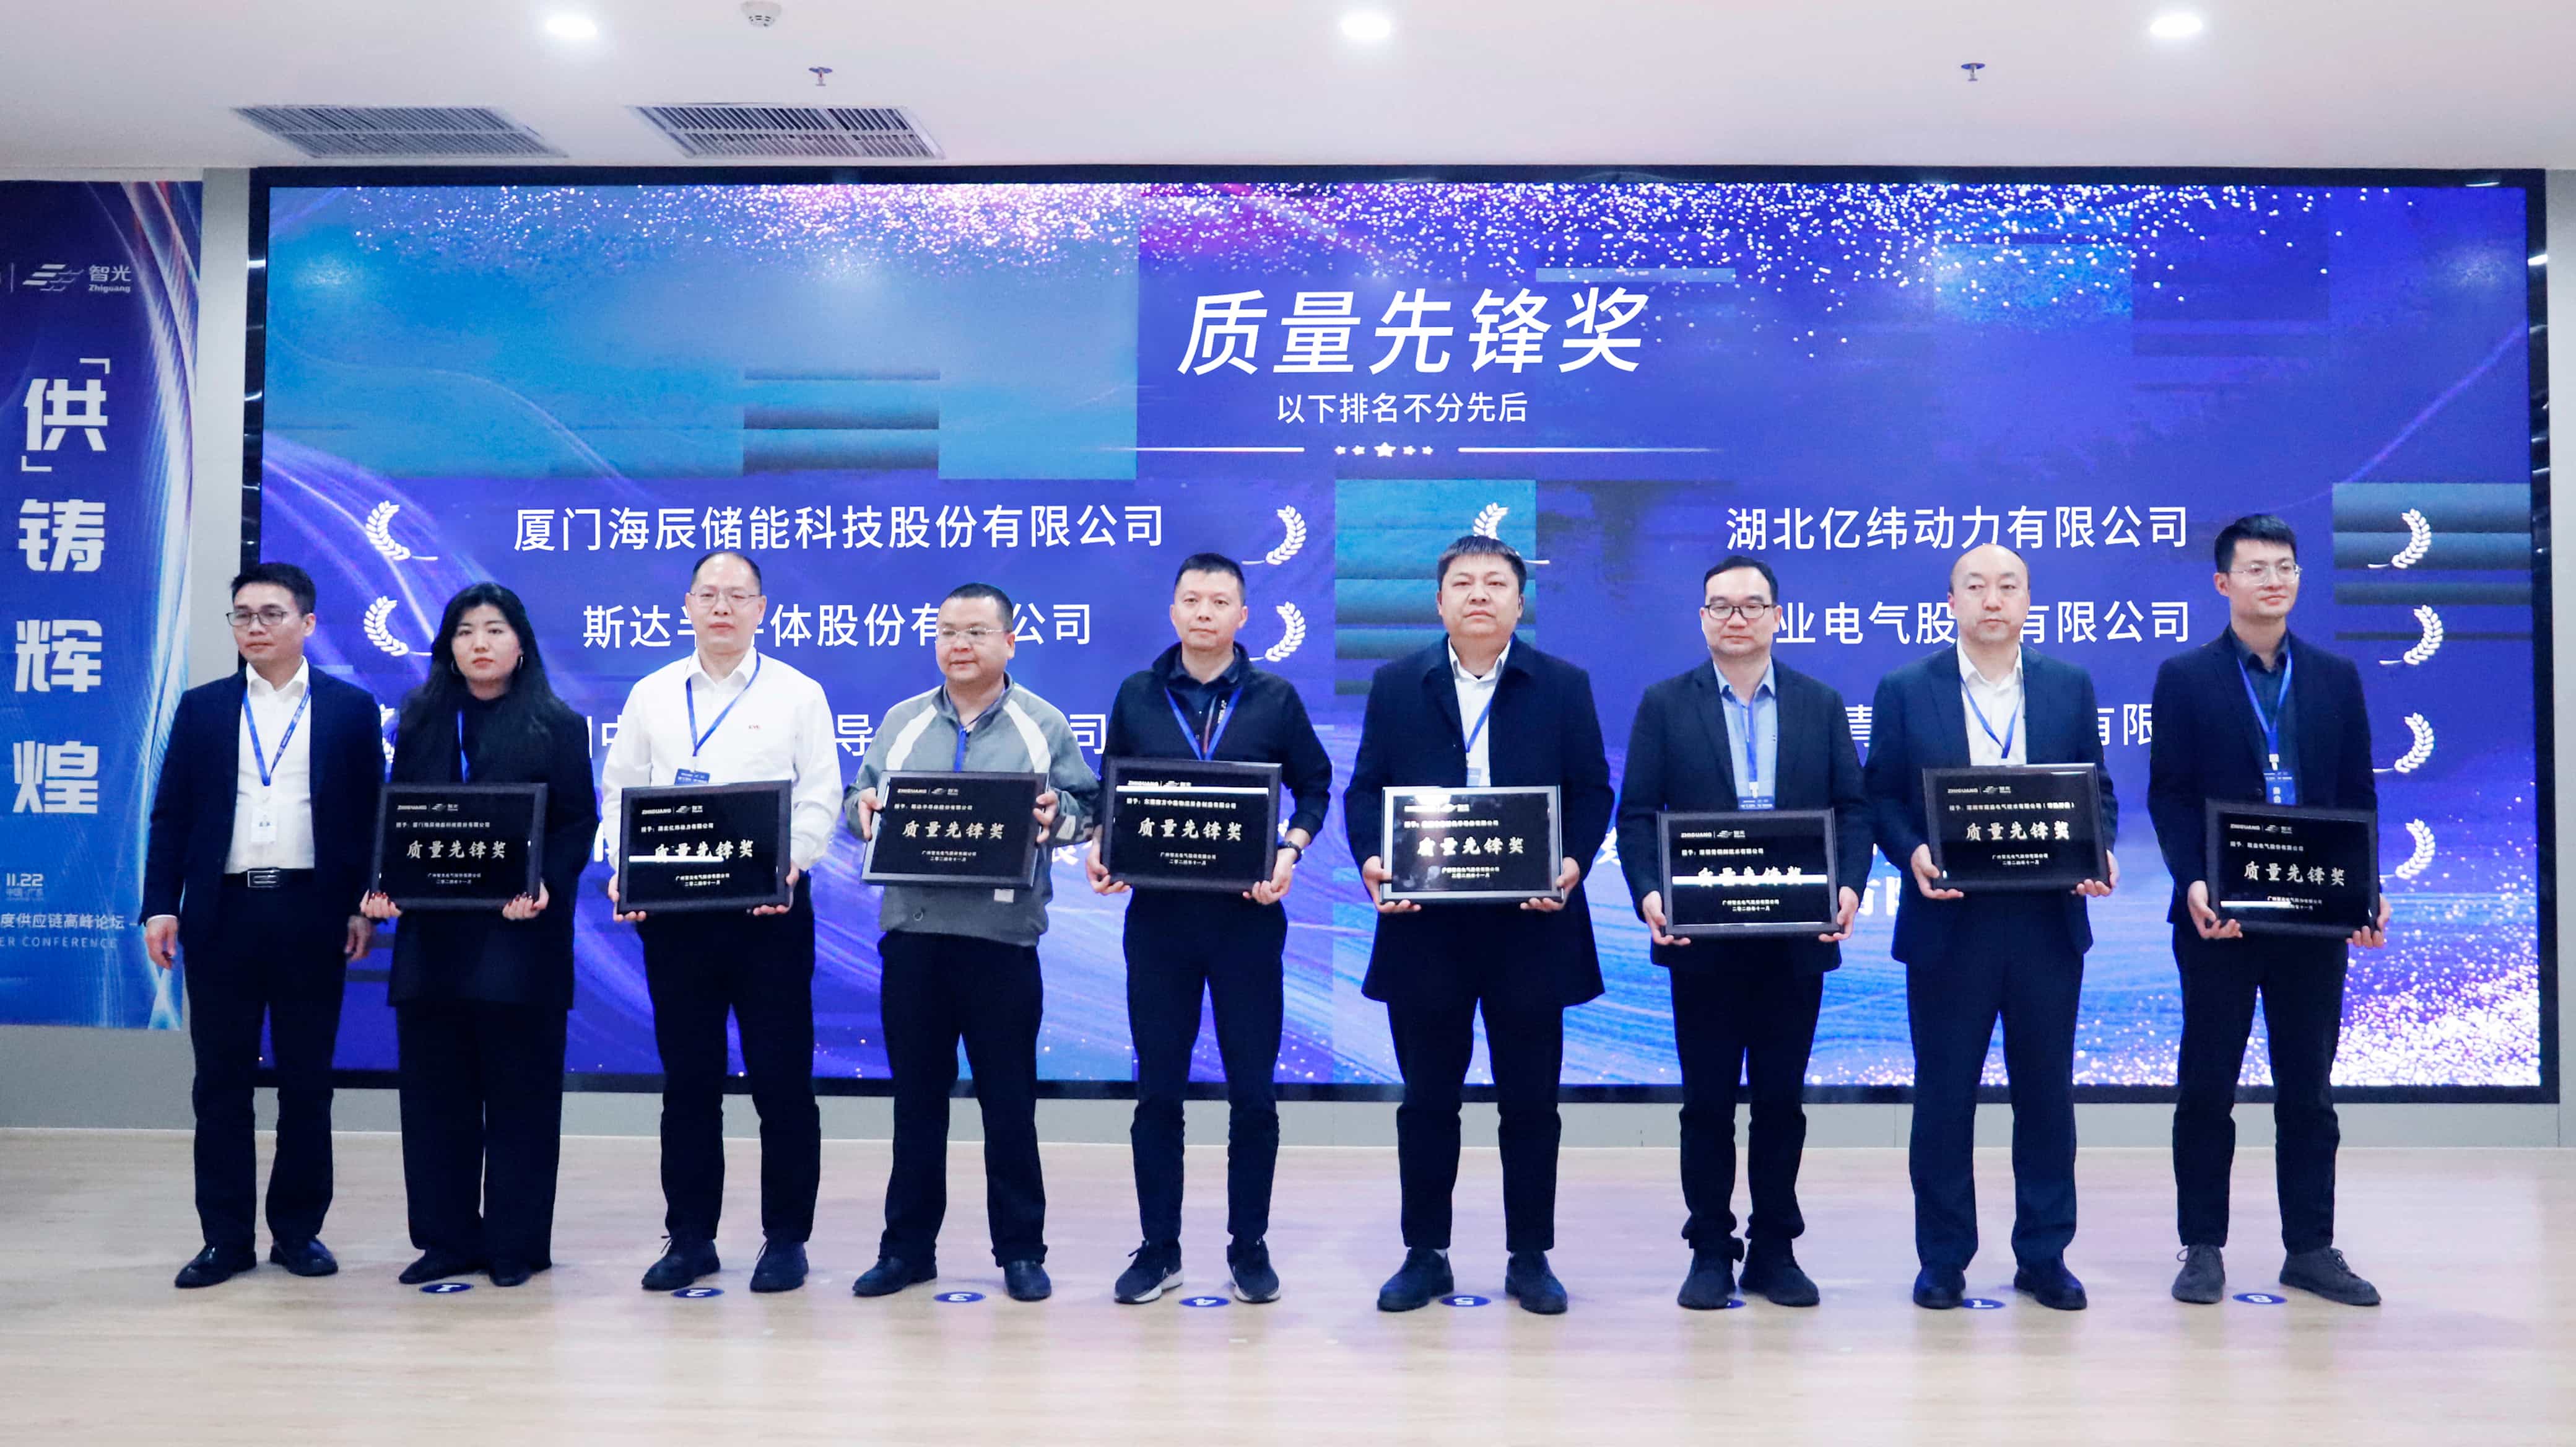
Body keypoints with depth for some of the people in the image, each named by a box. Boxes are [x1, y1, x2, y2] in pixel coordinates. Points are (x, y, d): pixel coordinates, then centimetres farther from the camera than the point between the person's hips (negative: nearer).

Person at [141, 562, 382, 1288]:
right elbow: (171, 814, 7)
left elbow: (369, 814, 4)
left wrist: (363, 906, -3)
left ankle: (298, 1230, 16)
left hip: (311, 913, -1)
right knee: (220, 1080, 5)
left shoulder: (351, 709, 5)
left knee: (307, 1080, 6)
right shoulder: (201, 708, 10)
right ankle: (226, 1237, 13)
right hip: (222, 914, 2)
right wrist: (161, 907, -2)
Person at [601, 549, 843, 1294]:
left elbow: (819, 797, -1)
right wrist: (625, 869, -6)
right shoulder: (652, 695, 11)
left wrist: (789, 863, -18)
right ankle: (690, 1237, 19)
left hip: (769, 905, -2)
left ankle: (786, 1238, 12)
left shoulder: (797, 694, 4)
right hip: (672, 907, 3)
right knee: (688, 1077, 9)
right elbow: (621, 789, 9)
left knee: (781, 1076, 1)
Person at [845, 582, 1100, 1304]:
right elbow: (861, 801, 14)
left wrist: (1057, 815, -18)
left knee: (1009, 1101, 4)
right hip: (912, 933, 3)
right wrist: (863, 810, -8)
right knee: (915, 1097, 10)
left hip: (1001, 938, -3)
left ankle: (1021, 1251, 15)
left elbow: (1084, 807, 3)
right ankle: (908, 1246, 21)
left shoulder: (1044, 725, 4)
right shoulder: (901, 722, 13)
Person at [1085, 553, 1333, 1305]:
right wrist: (1100, 848, -5)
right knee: (1157, 1090, 7)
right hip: (1158, 914, 1)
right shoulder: (1137, 695, 6)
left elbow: (1314, 786, 8)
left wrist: (1290, 851, -8)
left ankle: (1249, 1246, 19)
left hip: (1246, 914, -1)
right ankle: (1159, 1249, 18)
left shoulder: (1274, 697, 2)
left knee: (1252, 1091, 5)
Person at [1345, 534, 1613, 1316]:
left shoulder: (1564, 686, 6)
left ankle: (1530, 1258, 20)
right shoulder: (1396, 686, 7)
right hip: (1424, 923, 1)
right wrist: (1372, 859, -14)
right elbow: (1365, 789, 4)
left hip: (1529, 922, 0)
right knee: (1427, 1099, 9)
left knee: (1530, 1099, 7)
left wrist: (1572, 864, -15)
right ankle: (1425, 1255, 21)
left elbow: (1592, 794, 3)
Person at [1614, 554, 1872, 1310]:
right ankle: (1710, 1249, 17)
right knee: (1707, 1101, 6)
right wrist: (1648, 895, -17)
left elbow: (1853, 806, 5)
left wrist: (1849, 887, -12)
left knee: (1782, 1099, 9)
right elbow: (1637, 813, -1)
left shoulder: (1822, 704, 9)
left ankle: (1774, 1248, 21)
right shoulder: (1664, 705, 3)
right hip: (1701, 938, -1)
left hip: (1797, 938, 1)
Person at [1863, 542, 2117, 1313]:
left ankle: (2044, 1256, 24)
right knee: (1944, 1095, 6)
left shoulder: (2071, 687, 7)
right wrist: (1912, 853, -17)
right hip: (1949, 924, -2)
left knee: (2046, 1092, 10)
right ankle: (1943, 1260, 19)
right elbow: (1881, 798, 1)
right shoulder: (1905, 690, 1)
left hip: (2047, 923, 2)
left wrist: (2100, 852, -10)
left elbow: (2098, 793, 9)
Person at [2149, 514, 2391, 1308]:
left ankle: (2311, 1248, 19)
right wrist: (2193, 883, -18)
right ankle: (2203, 1248, 13)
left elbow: (2358, 794, 7)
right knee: (2207, 1087, 4)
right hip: (2219, 914, -2)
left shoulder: (2337, 677, 9)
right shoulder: (2185, 677, 1)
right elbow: (2168, 794, -4)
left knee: (2309, 1088, 9)